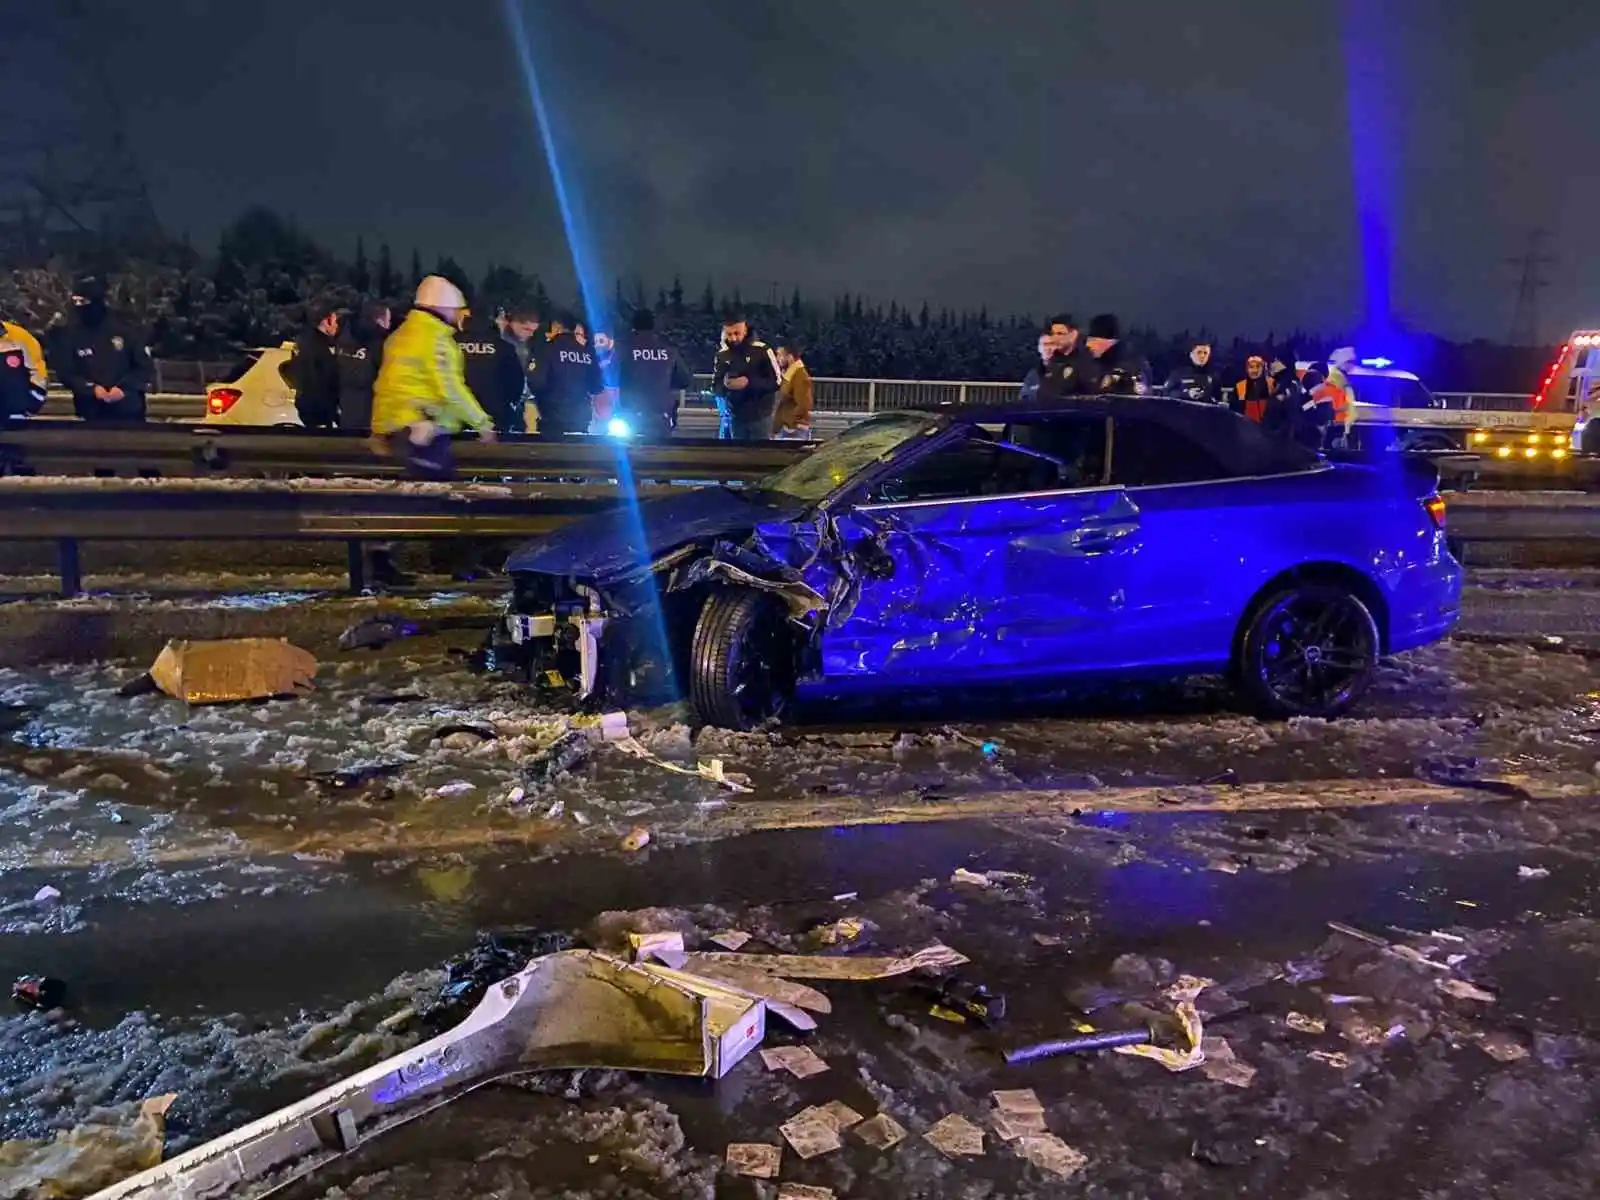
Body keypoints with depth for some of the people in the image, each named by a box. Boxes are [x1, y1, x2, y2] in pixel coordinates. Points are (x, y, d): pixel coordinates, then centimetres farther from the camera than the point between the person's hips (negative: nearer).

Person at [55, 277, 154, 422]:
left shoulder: (124, 328, -3)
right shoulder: (72, 333, 1)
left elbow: (145, 366, -1)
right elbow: (66, 372, 2)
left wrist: (124, 387, -15)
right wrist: (91, 388, -15)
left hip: (128, 410, -1)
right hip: (93, 413, 1)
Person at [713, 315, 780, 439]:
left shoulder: (762, 350, -10)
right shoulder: (722, 355, 3)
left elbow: (776, 382, -10)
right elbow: (715, 387, 8)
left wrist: (749, 382, -23)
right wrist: (724, 385, -16)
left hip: (760, 416, -4)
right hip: (736, 417, 4)